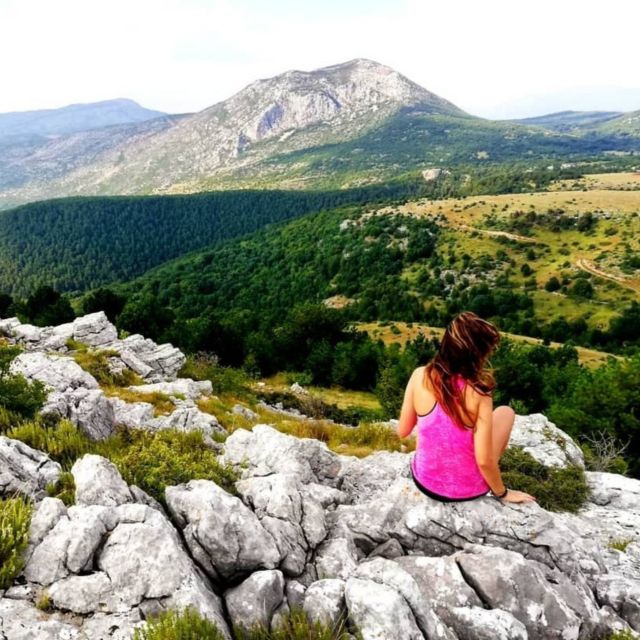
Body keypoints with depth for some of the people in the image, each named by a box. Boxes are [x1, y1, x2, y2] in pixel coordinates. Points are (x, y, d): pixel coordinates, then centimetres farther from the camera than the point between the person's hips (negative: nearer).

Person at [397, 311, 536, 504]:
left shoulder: (419, 376, -15)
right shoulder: (478, 392, -23)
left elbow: (403, 431, -5)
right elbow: (484, 461, -20)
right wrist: (502, 493, -2)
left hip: (425, 482, 3)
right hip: (467, 490, -2)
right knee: (506, 412, 17)